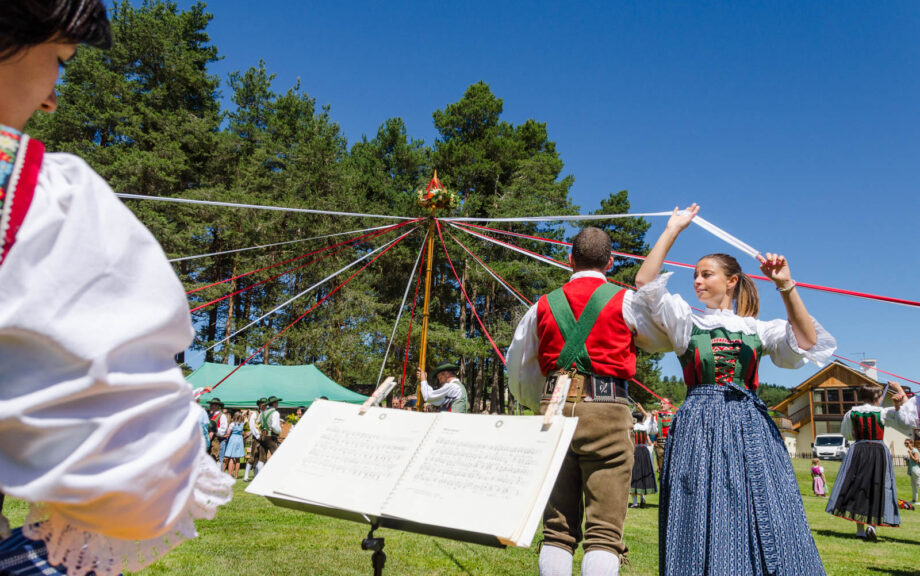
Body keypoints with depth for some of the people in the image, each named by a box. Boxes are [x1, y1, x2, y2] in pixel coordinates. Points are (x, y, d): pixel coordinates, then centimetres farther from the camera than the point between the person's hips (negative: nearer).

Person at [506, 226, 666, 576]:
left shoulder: (543, 306, 14)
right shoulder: (624, 301, 2)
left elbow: (516, 375, 21)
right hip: (606, 412, -3)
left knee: (557, 530, 9)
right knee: (605, 531, -2)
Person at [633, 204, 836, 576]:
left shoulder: (755, 329, 13)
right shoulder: (686, 323, 11)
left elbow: (806, 341, -2)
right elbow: (646, 283, 0)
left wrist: (786, 287, -9)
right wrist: (674, 228, 1)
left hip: (750, 426, 1)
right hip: (699, 427, -1)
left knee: (763, 522, -2)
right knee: (705, 522, -4)